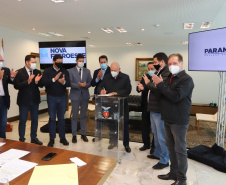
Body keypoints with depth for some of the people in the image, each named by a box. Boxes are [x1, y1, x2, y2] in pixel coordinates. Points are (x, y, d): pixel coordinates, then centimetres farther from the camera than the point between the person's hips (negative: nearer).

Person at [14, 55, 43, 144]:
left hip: (35, 100, 4)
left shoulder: (38, 72, 3)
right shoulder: (20, 72, -8)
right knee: (23, 121, 9)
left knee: (35, 120, 13)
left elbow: (41, 85, 1)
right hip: (24, 100, -4)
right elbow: (16, 86, -15)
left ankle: (34, 138, 29)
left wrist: (37, 81, -20)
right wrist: (28, 81, -26)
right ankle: (21, 140, 24)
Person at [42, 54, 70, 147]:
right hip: (51, 97, -1)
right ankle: (52, 139, 17)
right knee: (52, 118, 5)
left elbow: (68, 83, -5)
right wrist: (54, 79, -27)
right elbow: (44, 82, -13)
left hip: (62, 97, 2)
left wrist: (64, 82, -26)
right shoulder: (47, 71, 0)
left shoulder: (65, 71, 5)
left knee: (61, 118, 9)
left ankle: (62, 138, 20)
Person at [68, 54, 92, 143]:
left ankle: (83, 134, 22)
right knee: (75, 116, 3)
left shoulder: (87, 71, 10)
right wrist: (78, 85, -22)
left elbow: (90, 82, 4)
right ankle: (74, 135, 15)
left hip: (85, 95, 3)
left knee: (83, 115, 10)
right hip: (75, 96, -3)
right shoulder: (71, 71, 2)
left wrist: (85, 85, -17)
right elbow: (70, 83, -7)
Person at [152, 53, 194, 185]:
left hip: (179, 121, -8)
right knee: (171, 147, 17)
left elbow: (176, 97, -25)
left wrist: (160, 84, -20)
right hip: (168, 119, 8)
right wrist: (159, 85, -5)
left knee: (180, 150, 3)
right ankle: (174, 173, 33)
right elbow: (164, 94, 14)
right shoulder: (170, 78, 13)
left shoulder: (186, 79, -13)